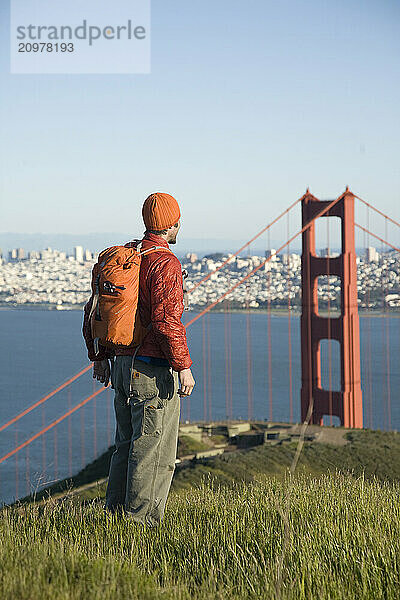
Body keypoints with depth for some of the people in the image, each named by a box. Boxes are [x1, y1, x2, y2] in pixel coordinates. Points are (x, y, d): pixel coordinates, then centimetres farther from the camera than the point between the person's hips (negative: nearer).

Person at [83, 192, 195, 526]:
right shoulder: (166, 263, -15)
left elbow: (93, 309, 15)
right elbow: (166, 319, -25)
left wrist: (99, 357, 22)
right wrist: (184, 366, -20)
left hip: (123, 365, 9)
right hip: (154, 370, -8)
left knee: (128, 446, 18)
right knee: (155, 452, -2)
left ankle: (117, 512, 22)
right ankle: (141, 521, 0)